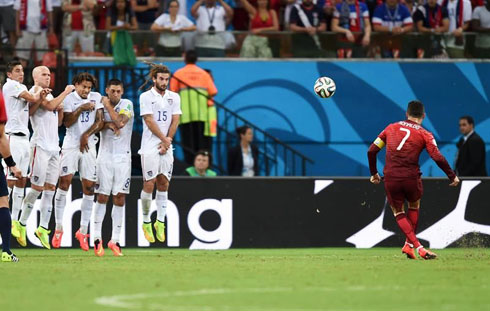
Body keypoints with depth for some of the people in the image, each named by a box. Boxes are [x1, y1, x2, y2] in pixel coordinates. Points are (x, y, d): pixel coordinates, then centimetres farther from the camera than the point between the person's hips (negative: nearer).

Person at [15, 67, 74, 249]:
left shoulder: (49, 94, 21)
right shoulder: (35, 92, -6)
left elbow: (58, 122, 25)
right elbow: (49, 106, -23)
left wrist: (61, 109, 7)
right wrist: (65, 93, -12)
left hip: (54, 146, 8)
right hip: (40, 145, -8)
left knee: (50, 189, 4)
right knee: (37, 188, -7)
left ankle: (43, 228, 6)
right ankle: (21, 224, 3)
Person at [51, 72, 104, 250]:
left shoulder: (96, 98, 9)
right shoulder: (69, 98, 1)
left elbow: (100, 122, 4)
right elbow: (67, 122, -8)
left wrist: (86, 135, -7)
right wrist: (81, 109, -14)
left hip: (88, 147, 3)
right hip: (71, 146, -3)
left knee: (89, 187, -1)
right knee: (64, 182, -13)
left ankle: (83, 231, 7)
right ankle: (58, 229, -7)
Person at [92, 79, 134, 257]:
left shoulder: (127, 105, -1)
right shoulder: (101, 105, 6)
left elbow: (120, 122, -16)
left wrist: (108, 106, -6)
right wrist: (108, 124, -21)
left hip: (123, 157, -1)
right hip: (105, 155, 1)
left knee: (120, 199, -1)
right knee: (102, 197, -2)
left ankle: (115, 240, 3)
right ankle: (97, 238, 4)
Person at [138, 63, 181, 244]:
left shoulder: (174, 97, 10)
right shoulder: (146, 97, -2)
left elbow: (175, 121, 5)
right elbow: (149, 121, -8)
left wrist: (167, 143, -4)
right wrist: (165, 139, -9)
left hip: (166, 148, 4)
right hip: (150, 147, -4)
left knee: (163, 184, 3)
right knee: (149, 185, -5)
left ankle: (160, 222, 7)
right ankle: (146, 221, 5)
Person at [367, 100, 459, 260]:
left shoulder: (392, 127, 10)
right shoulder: (424, 134, 1)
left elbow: (372, 150, 9)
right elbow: (438, 158, -10)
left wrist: (374, 173, 21)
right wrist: (452, 176, 1)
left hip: (391, 179, 1)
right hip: (411, 178, -1)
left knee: (398, 213, 16)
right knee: (414, 206, 27)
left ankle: (418, 246, 0)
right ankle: (409, 245, 25)